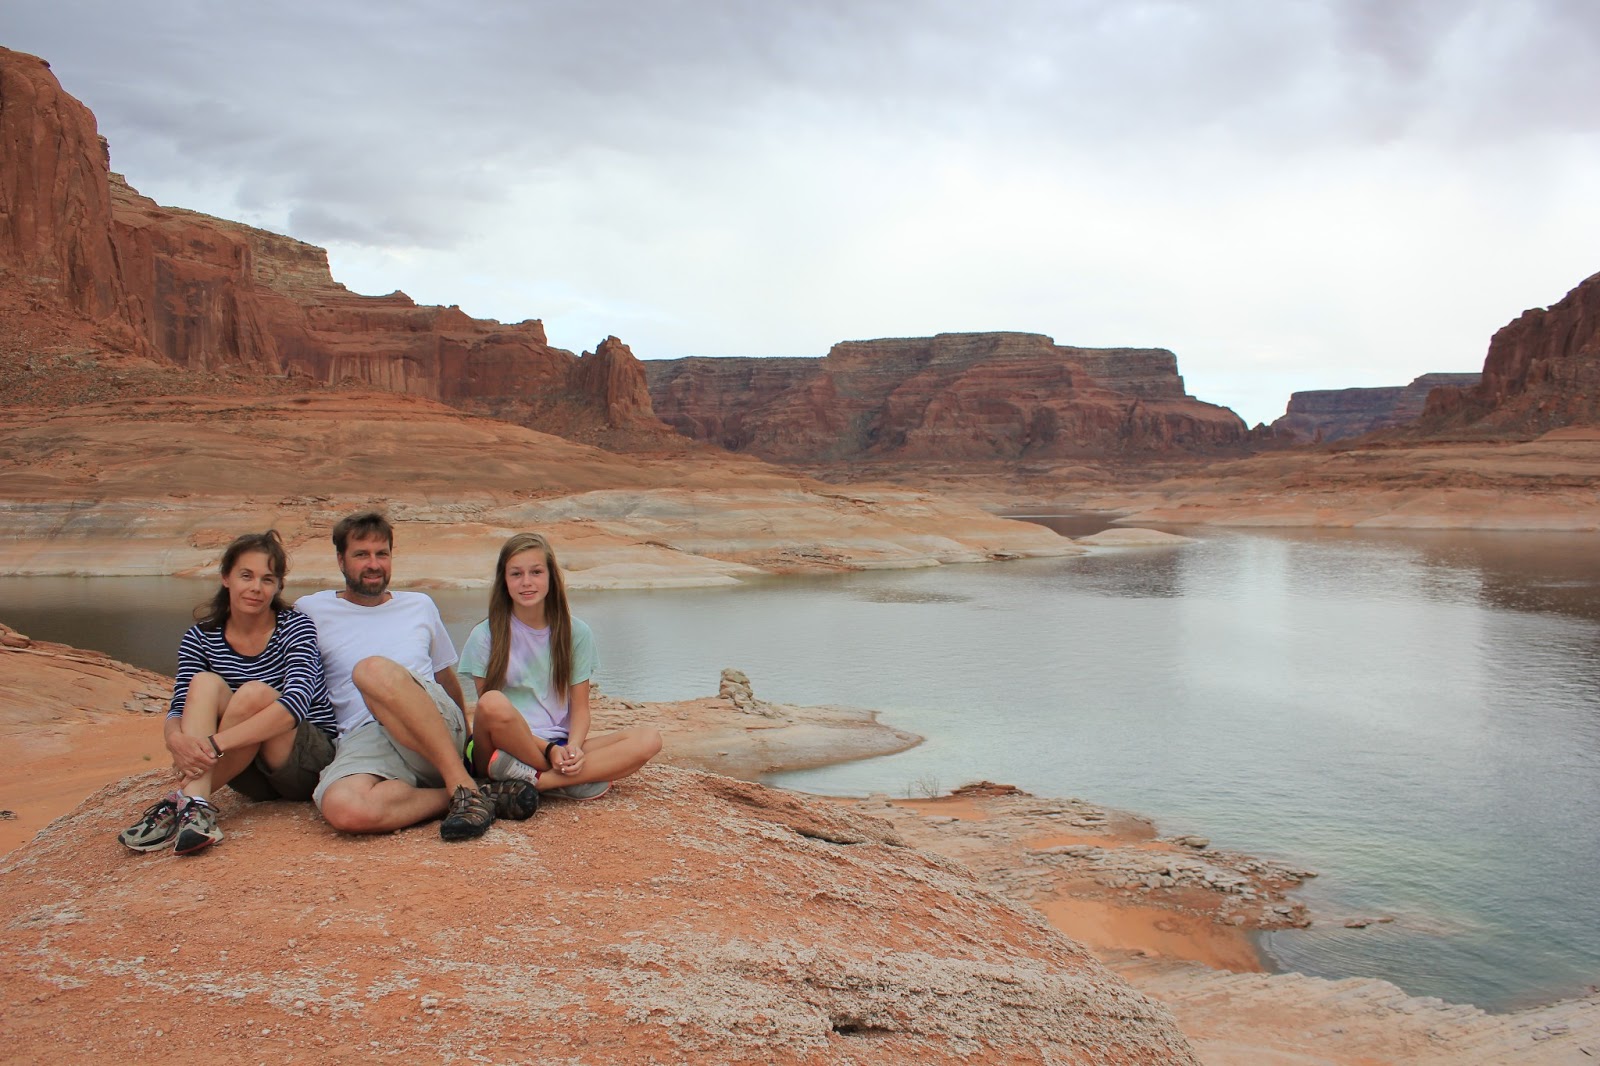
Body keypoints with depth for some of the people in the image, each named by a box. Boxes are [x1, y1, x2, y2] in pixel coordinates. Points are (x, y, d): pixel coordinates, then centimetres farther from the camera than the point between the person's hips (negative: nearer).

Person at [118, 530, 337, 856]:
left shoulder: (295, 627, -10)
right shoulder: (201, 638, 1)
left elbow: (295, 705, -25)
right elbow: (178, 711, -9)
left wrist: (214, 743, -36)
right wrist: (176, 739, -34)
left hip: (307, 766, -3)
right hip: (249, 774, 3)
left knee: (254, 693, -29)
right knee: (204, 683, -20)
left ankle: (184, 802, -29)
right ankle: (196, 809, -37)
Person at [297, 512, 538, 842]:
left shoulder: (420, 605, 22)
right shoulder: (310, 611, 15)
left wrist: (466, 738, 34)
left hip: (439, 730, 1)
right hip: (362, 741, 0)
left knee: (374, 669, -34)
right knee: (343, 809, -38)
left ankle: (463, 785, -32)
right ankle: (463, 797, -22)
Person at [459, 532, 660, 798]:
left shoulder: (576, 633, 7)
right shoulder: (485, 636, -1)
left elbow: (580, 706, 7)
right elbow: (491, 710, -5)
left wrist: (573, 747, -16)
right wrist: (549, 749, -17)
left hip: (560, 748, 4)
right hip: (506, 745, -3)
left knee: (648, 739, -19)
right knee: (494, 703, -37)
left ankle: (531, 780, -28)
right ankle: (572, 782, -21)